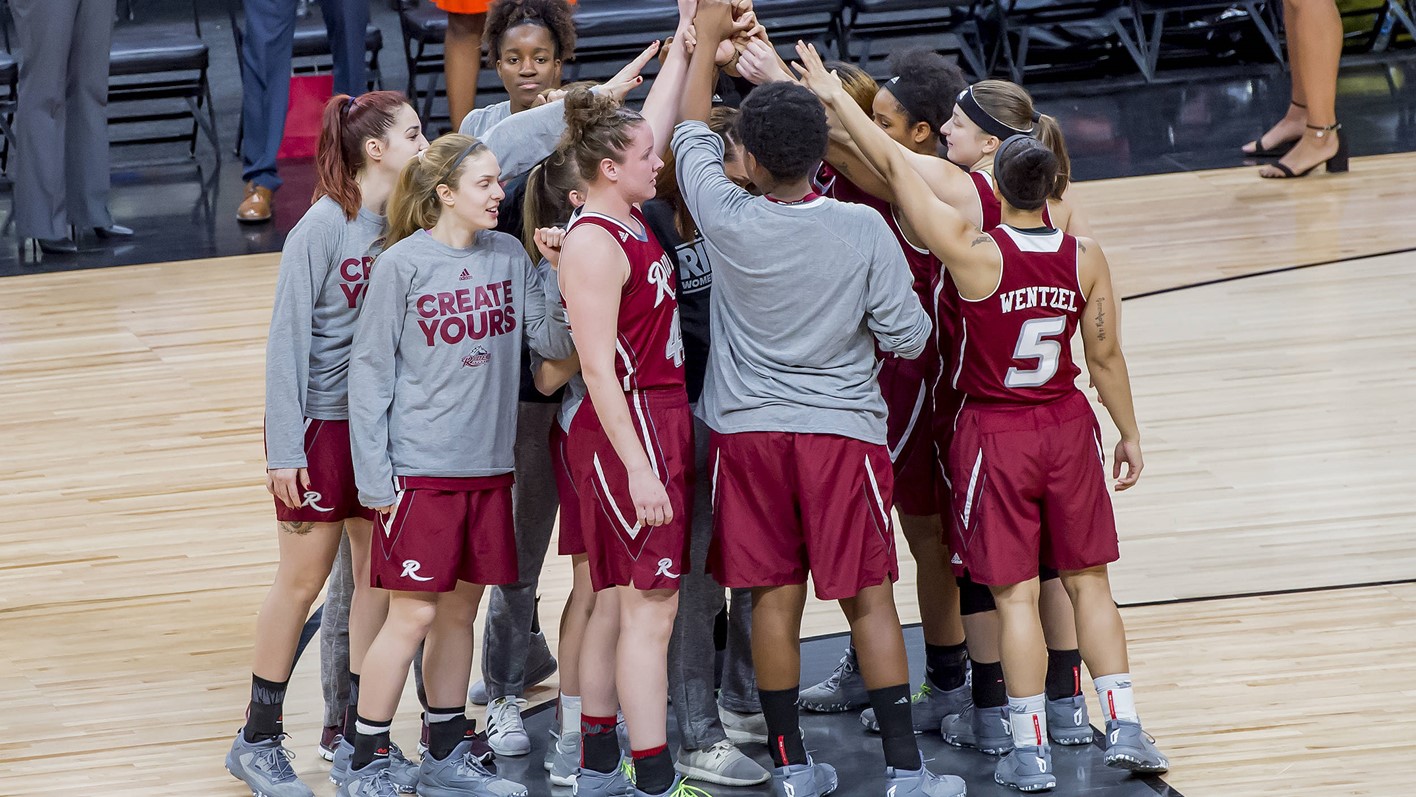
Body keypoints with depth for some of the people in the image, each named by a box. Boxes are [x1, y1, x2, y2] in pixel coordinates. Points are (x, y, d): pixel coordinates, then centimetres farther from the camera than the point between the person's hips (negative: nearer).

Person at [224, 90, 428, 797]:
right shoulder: (323, 227, -14)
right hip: (323, 422, -5)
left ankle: (359, 733, 19)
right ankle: (258, 740, 14)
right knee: (304, 577, 2)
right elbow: (288, 338, -13)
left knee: (378, 575, 8)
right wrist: (285, 448, -14)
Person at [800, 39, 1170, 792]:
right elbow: (1105, 356, -1)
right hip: (1067, 427, 3)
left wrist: (835, 96, -7)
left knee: (1015, 595, 3)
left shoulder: (973, 251, -19)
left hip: (994, 433, -3)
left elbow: (894, 166, -15)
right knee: (1088, 580, 15)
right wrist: (1128, 434, 13)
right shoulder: (1086, 258, -9)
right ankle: (1123, 725, 14)